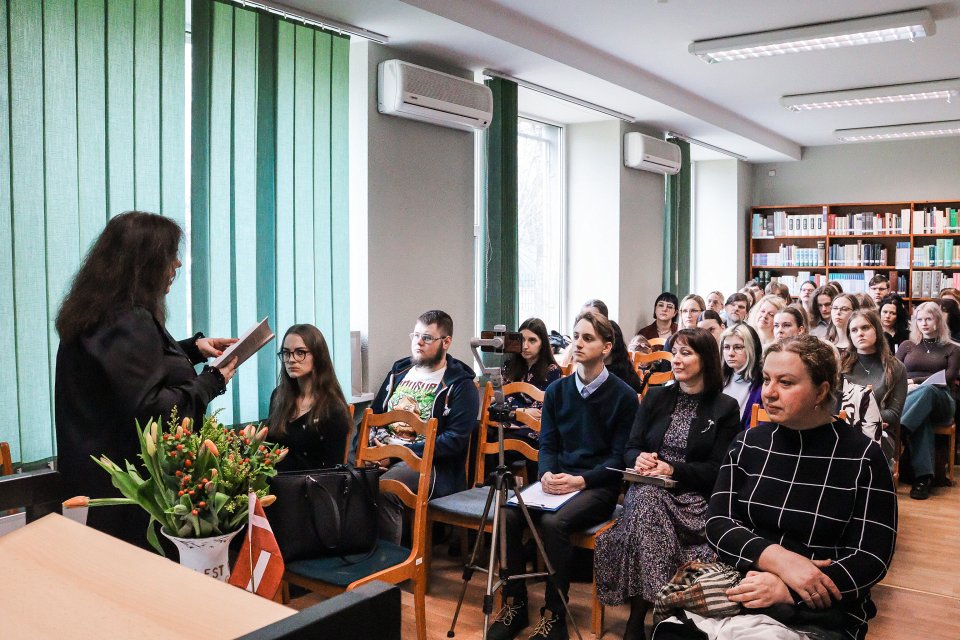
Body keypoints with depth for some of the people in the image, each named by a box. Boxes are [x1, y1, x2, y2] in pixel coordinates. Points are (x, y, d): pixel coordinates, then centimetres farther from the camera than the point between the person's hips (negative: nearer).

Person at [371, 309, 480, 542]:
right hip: (382, 453, 5)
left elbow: (455, 440, -9)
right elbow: (374, 414, 26)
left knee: (382, 490, -34)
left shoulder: (461, 385, 1)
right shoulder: (398, 371, 20)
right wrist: (371, 446, 2)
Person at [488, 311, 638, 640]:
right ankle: (514, 603, -5)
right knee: (509, 514, -22)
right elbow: (547, 444, 8)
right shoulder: (556, 390, 10)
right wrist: (547, 473, -13)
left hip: (599, 486, -4)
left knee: (554, 522, -32)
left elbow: (619, 456, -7)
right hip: (557, 479, 5)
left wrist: (581, 480, -21)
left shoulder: (623, 396, -4)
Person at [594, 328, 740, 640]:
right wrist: (639, 459, -15)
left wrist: (674, 470, -17)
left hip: (694, 497, -2)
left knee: (647, 504, -35)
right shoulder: (655, 397, 13)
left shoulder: (726, 408, 4)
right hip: (647, 489, 3)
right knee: (646, 498, -34)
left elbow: (718, 469, -3)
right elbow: (630, 449, 10)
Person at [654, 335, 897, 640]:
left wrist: (787, 590, -20)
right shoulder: (748, 443, 7)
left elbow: (872, 558, -7)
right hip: (739, 592, 3)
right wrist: (780, 559, -18)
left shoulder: (862, 457, -3)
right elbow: (717, 523, 1)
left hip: (820, 613, -2)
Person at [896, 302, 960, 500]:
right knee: (921, 418, -38)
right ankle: (923, 476, -49)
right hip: (907, 398, 1)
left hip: (939, 401, -1)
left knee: (927, 390, -40)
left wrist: (915, 381, -7)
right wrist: (905, 386, -10)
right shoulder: (907, 345, 23)